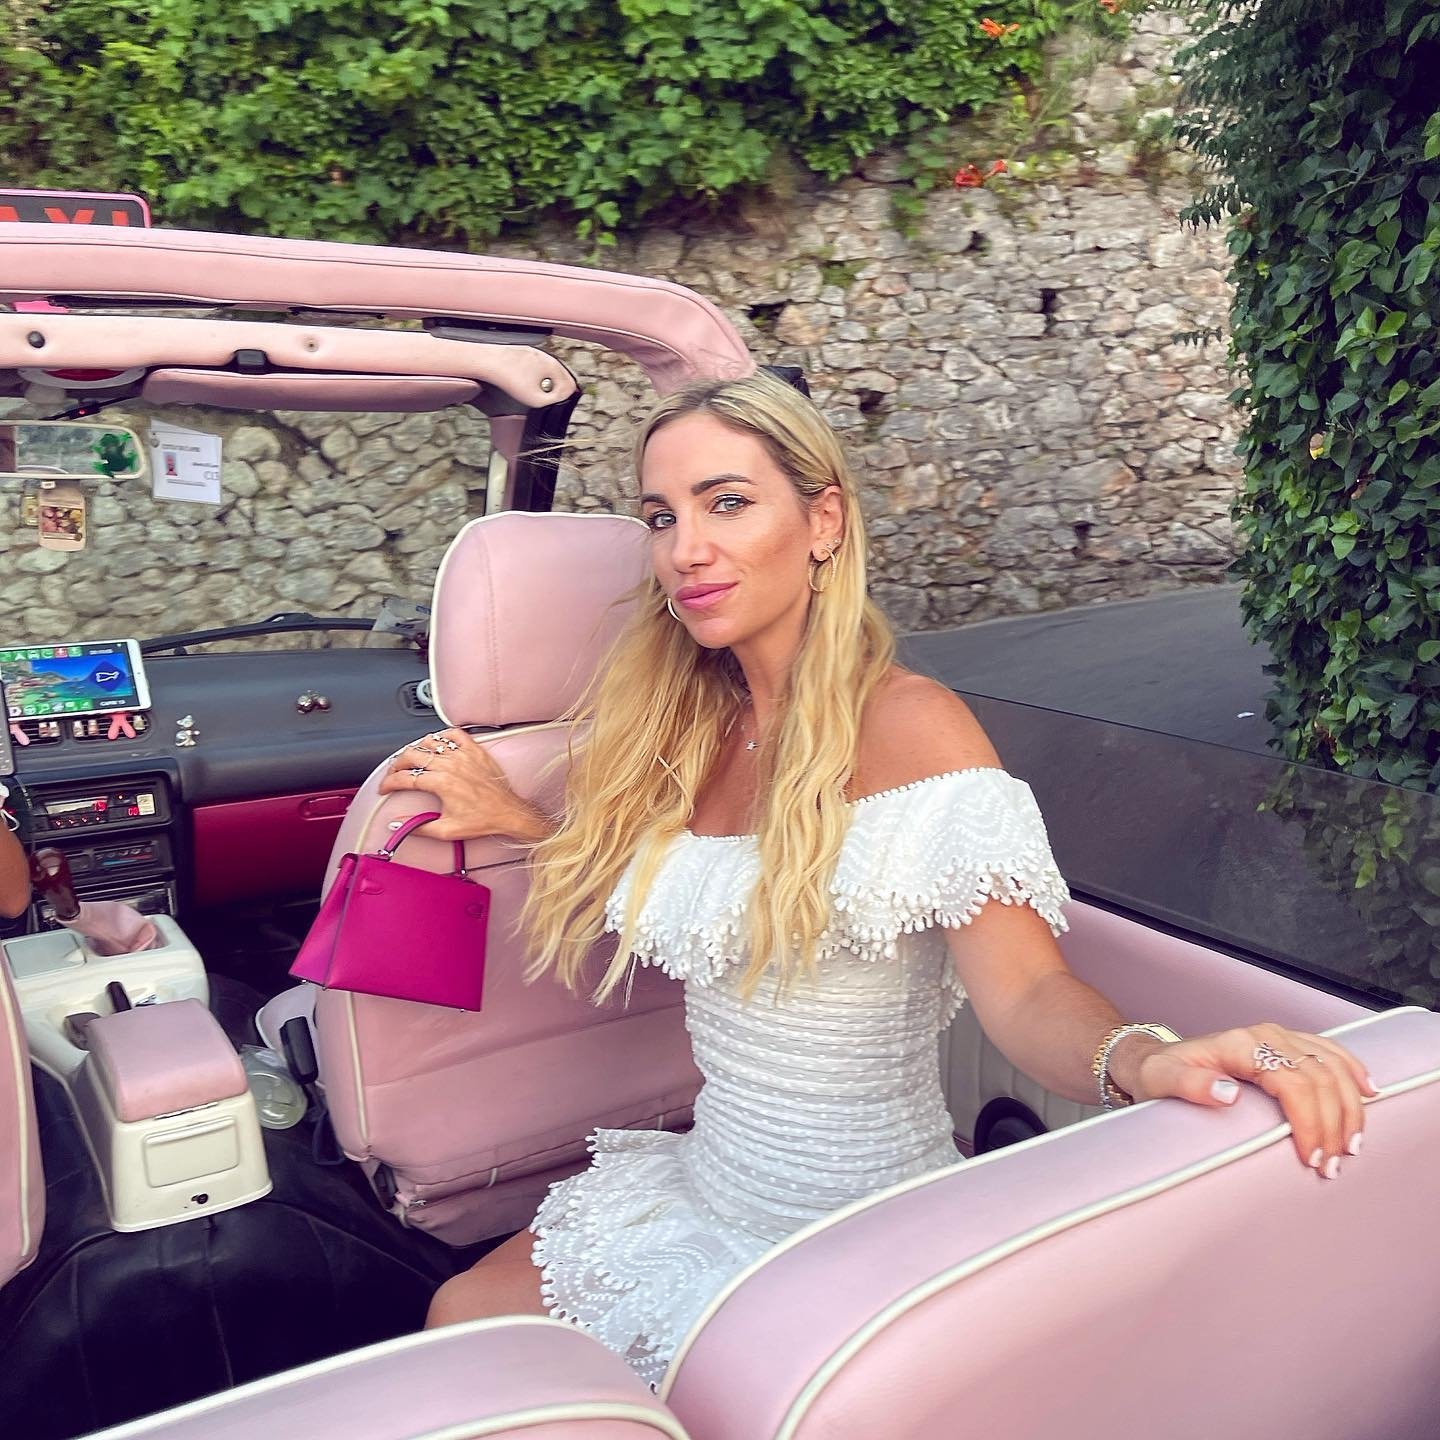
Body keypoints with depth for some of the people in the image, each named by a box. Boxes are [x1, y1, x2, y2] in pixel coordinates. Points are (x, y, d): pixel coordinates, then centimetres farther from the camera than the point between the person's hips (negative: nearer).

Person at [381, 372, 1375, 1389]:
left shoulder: (907, 726, -20)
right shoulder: (693, 728, 2)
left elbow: (1026, 992, -28)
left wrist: (1143, 1059, -48)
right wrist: (519, 819, 8)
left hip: (851, 1238, -6)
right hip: (710, 1193, 7)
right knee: (459, 1320, 9)